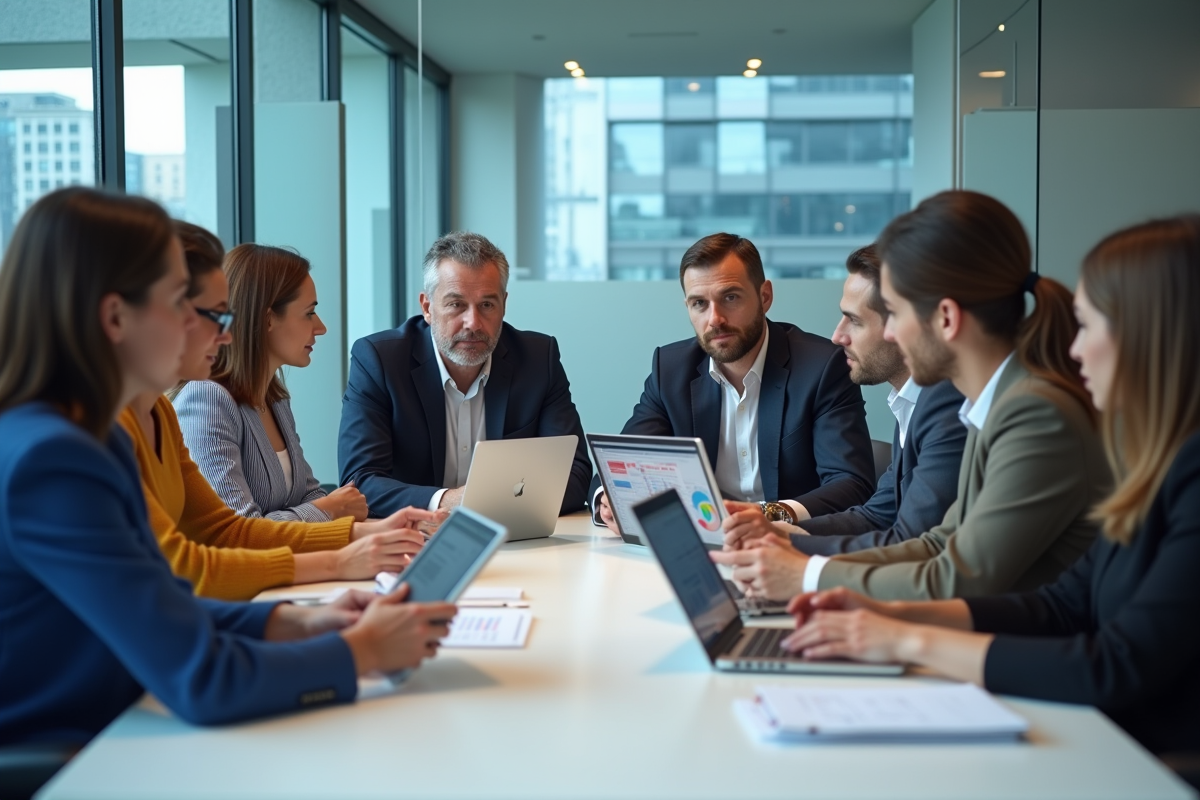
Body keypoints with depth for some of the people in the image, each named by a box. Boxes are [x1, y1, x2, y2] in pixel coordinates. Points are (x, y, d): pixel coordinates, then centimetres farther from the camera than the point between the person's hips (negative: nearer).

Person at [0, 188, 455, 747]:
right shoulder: (49, 461, -22)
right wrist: (363, 650, -11)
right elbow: (200, 680, -22)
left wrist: (297, 623, -3)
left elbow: (162, 616, 10)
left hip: (96, 745, 8)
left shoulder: (94, 437, 6)